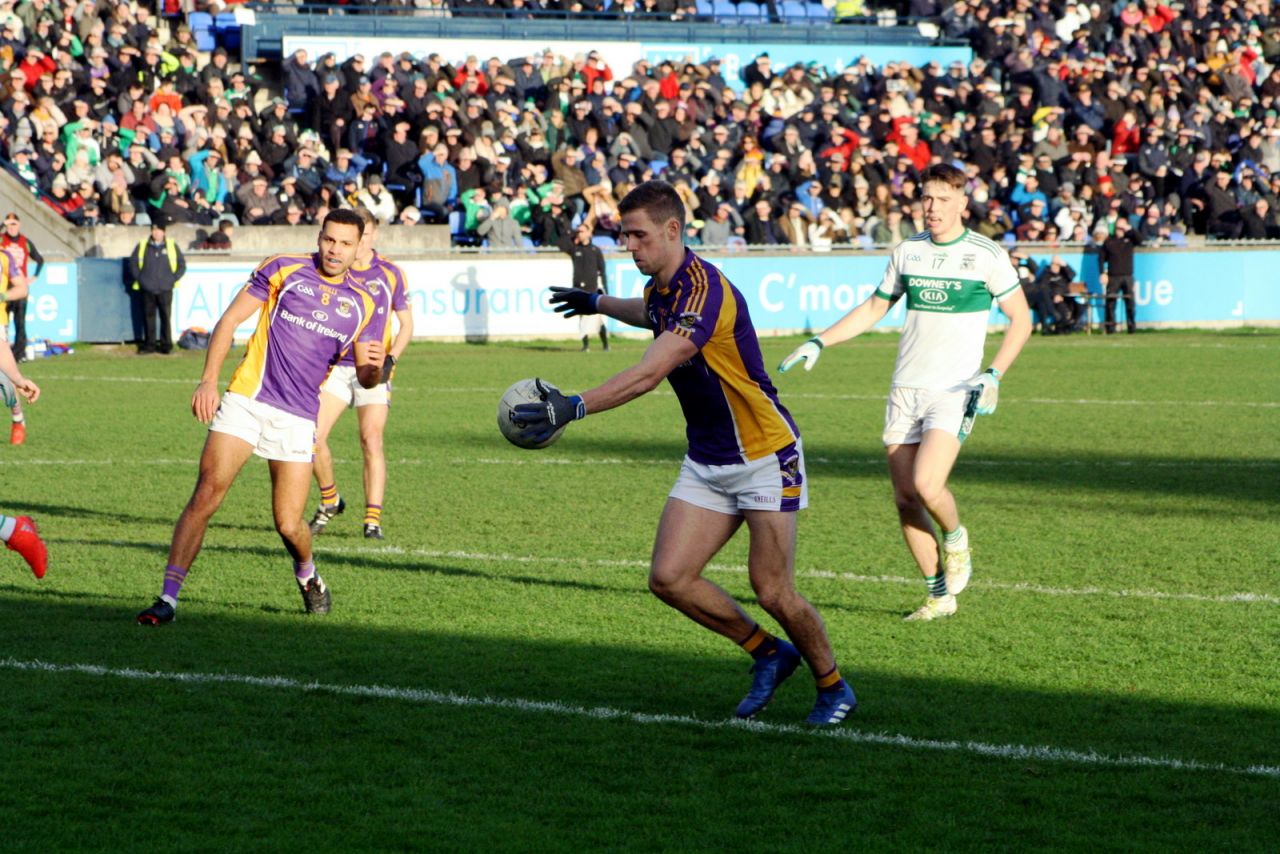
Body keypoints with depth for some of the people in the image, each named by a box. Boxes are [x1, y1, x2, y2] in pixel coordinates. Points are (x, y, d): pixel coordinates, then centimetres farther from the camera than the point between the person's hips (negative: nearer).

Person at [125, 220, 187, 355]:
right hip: (147, 290, 1)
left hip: (165, 289, -1)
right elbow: (132, 263, 13)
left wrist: (173, 279, 1)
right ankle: (149, 344, 9)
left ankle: (166, 344, 3)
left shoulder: (172, 246, 6)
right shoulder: (143, 246, 7)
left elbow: (182, 264, 11)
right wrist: (138, 278, 3)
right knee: (148, 317, 2)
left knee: (165, 317, -2)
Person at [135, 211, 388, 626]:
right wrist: (208, 380, -8)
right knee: (206, 494, -16)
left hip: (296, 419, 2)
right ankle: (168, 598, -15)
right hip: (246, 400, -2)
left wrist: (374, 365, -14)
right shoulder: (283, 270, 4)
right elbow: (230, 319, 3)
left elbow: (365, 378, 11)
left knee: (289, 525, -3)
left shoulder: (363, 305, 11)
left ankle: (307, 574, 32)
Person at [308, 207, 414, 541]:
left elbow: (406, 324, 9)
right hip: (335, 366, 1)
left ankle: (373, 519, -8)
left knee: (371, 441, -11)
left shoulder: (390, 273, 2)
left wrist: (391, 357, -7)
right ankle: (330, 501, 12)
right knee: (313, 436, -11)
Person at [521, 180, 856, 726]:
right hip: (706, 464, 8)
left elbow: (649, 374, -39)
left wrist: (573, 408, -47)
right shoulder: (662, 288, 3)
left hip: (764, 459, -8)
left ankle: (833, 687, 19)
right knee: (669, 578, -3)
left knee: (772, 593, -6)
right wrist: (598, 304, 42)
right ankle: (768, 654, 18)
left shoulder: (706, 291, -26)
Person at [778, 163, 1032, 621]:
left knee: (927, 485, -22)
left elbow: (1021, 320, 1)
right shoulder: (907, 251, 9)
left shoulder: (987, 255, -4)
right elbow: (873, 308, 22)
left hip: (954, 391, -5)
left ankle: (955, 537, 10)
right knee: (905, 499, 1)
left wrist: (993, 375, -12)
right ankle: (941, 593, 14)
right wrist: (818, 342, 13)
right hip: (905, 389, 5)